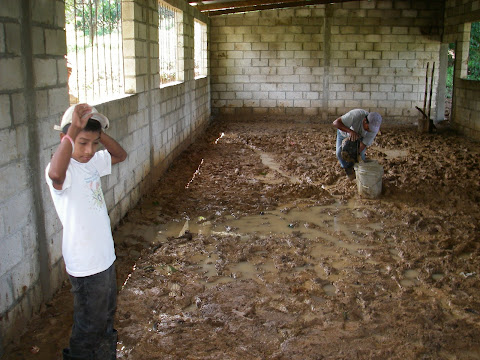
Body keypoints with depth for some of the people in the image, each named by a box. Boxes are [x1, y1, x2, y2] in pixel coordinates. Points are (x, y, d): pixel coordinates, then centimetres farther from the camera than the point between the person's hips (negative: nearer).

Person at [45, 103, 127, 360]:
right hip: (85, 264, -8)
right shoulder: (63, 170, -25)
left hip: (105, 256, 9)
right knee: (88, 327, 12)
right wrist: (74, 129, -47)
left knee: (106, 317, 28)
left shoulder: (93, 161, 0)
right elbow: (56, 173, -49)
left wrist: (99, 133, -6)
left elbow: (120, 155, 12)